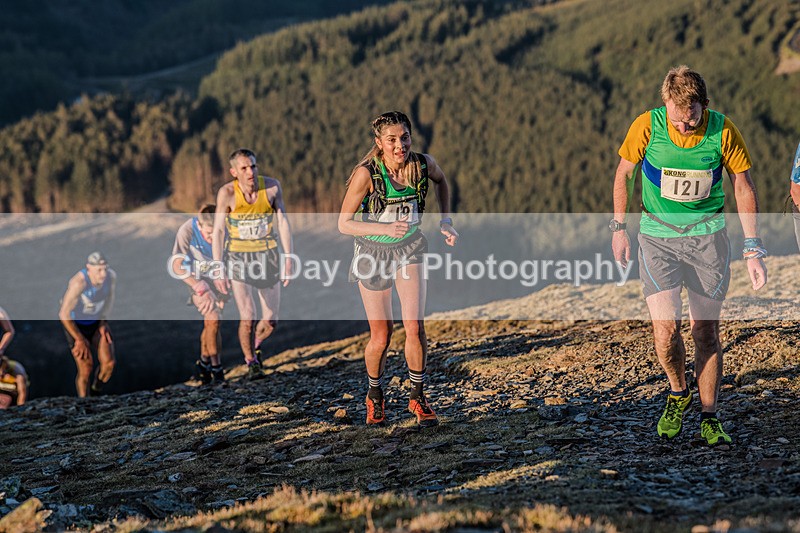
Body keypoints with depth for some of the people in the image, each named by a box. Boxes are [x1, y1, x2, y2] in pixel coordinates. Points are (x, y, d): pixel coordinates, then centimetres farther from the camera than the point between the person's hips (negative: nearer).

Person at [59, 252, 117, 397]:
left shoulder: (111, 276, -22)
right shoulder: (79, 282, -39)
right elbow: (64, 314, -32)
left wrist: (103, 324, -2)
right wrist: (79, 339, -23)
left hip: (96, 320, 4)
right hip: (75, 323, -4)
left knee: (109, 362, -8)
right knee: (85, 369, -10)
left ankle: (96, 392, 23)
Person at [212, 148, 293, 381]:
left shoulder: (272, 186, -11)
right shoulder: (227, 193, -17)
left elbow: (283, 222, -4)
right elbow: (217, 231, -15)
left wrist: (288, 258, -8)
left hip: (267, 255, 2)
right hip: (239, 257, -2)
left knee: (270, 322, 4)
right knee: (248, 318, -14)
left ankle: (255, 345, 38)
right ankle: (251, 362, 12)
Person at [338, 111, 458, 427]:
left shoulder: (423, 164, -13)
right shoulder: (366, 173, -24)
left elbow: (441, 180, 13)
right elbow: (344, 223, -19)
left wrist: (445, 220, 4)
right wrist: (386, 228, -32)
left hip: (409, 249, 2)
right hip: (373, 254, -2)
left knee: (415, 327, -13)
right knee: (381, 337, 4)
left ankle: (418, 397, 6)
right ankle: (375, 395, 31)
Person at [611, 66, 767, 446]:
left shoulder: (722, 131, -11)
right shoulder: (647, 126, -13)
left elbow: (743, 186, -1)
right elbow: (623, 173, 4)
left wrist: (753, 250, -4)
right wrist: (619, 227, 5)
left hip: (708, 236, 1)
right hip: (657, 236, 0)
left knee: (706, 331, 3)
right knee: (665, 330, -12)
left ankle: (709, 418, 17)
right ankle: (678, 393, 17)